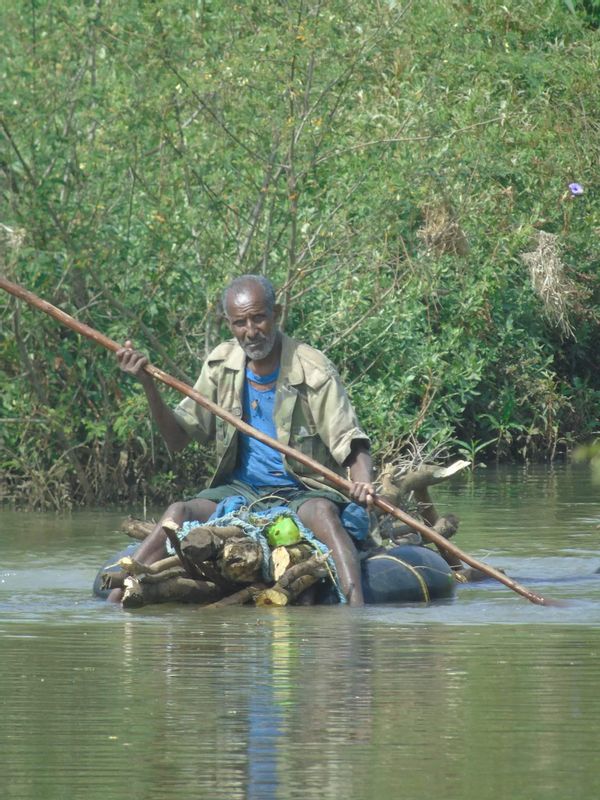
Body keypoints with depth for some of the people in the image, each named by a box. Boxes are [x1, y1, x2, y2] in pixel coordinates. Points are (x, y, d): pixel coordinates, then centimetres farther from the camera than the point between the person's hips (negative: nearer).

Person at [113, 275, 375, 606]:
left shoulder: (313, 371, -10)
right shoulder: (222, 364, 4)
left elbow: (352, 446, -11)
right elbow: (177, 438, 7)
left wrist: (362, 483, -34)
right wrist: (149, 386, -9)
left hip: (302, 493, -4)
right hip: (241, 489, 4)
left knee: (322, 512, -37)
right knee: (179, 513, -22)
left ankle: (356, 608, -55)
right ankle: (113, 603, -25)